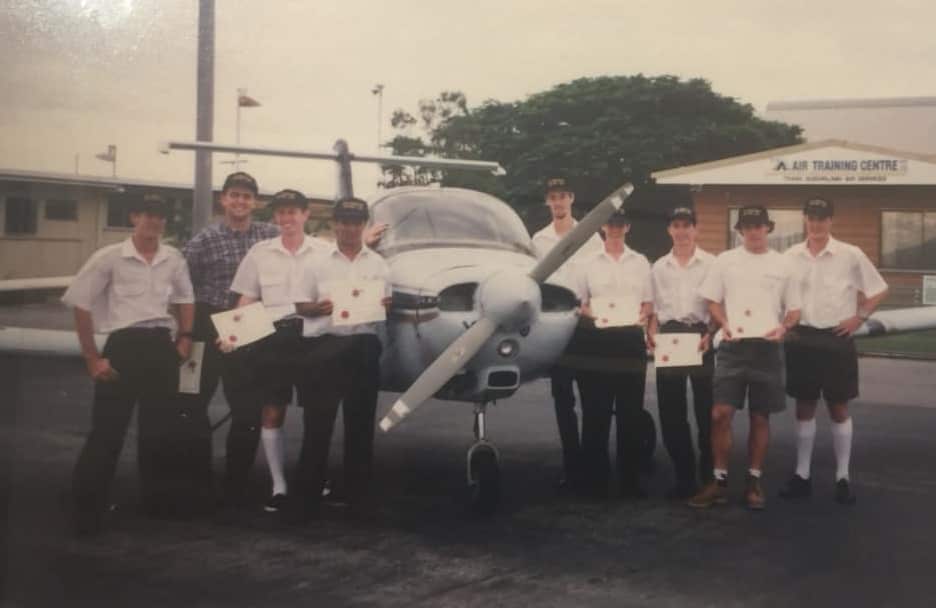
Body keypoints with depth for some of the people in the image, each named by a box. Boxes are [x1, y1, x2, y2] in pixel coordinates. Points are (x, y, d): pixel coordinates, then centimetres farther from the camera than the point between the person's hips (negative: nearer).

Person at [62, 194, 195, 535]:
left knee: (157, 428, 13)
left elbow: (185, 298, 22)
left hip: (162, 346, 4)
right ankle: (86, 509, 5)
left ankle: (155, 498, 28)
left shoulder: (174, 260, 7)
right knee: (107, 430, -4)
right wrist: (92, 357, -7)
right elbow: (81, 304, -4)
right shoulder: (109, 258, -5)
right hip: (123, 345, -4)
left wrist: (185, 336, 7)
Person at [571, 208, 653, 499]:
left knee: (631, 411, 3)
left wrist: (643, 314, -7)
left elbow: (649, 302, 14)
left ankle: (630, 480, 9)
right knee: (596, 411, -2)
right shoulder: (587, 263, 7)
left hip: (631, 338, 2)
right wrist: (591, 313, -14)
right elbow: (578, 303, 6)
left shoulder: (640, 262, 13)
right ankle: (595, 480, 4)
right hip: (599, 339, -2)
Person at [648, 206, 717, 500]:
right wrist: (651, 334, -1)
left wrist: (710, 335, -13)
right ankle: (683, 476, 12)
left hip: (699, 336, -3)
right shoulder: (659, 267, 12)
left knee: (706, 408, 0)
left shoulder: (710, 263, 1)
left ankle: (709, 475, 11)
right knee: (671, 411, 4)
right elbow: (655, 308, 14)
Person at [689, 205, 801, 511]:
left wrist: (783, 327, -11)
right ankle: (719, 480, 2)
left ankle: (754, 481, 17)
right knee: (721, 413, -8)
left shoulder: (782, 264, 8)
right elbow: (713, 302, 6)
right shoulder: (725, 261, 6)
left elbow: (794, 308, 10)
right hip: (733, 346, -1)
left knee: (760, 417, 6)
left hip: (768, 348, 1)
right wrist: (725, 324, -13)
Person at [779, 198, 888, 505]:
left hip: (837, 338, -2)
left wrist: (859, 317, -3)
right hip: (801, 338, 2)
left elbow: (879, 290, 3)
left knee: (838, 408, 5)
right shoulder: (791, 256, 2)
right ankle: (802, 474, 17)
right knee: (804, 407, 9)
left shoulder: (850, 255, -5)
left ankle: (843, 477, 14)